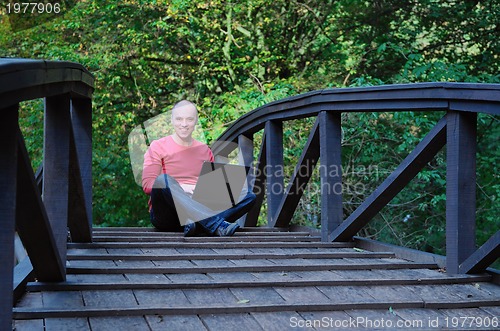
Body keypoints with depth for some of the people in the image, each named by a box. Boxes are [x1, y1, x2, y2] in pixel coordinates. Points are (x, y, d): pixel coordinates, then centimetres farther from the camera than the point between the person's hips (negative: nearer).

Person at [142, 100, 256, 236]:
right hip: (166, 216, -4)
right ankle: (217, 225, -45)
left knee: (249, 196, -13)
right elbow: (147, 185, -3)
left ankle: (198, 225, -39)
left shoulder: (205, 151, 19)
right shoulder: (158, 147, 6)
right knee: (163, 179, -35)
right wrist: (179, 188, -18)